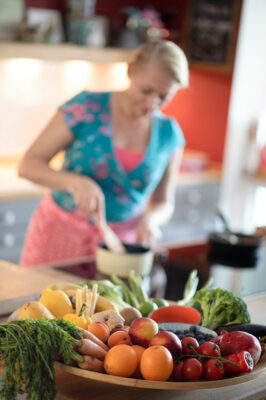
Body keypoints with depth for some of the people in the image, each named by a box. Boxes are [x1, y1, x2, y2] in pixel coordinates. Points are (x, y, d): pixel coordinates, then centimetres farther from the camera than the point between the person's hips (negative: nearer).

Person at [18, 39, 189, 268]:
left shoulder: (169, 135, -1)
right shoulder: (85, 107, -11)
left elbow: (164, 202, 8)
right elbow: (28, 165, -11)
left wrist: (150, 219, -16)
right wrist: (75, 182, -29)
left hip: (120, 240, 2)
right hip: (62, 233, -2)